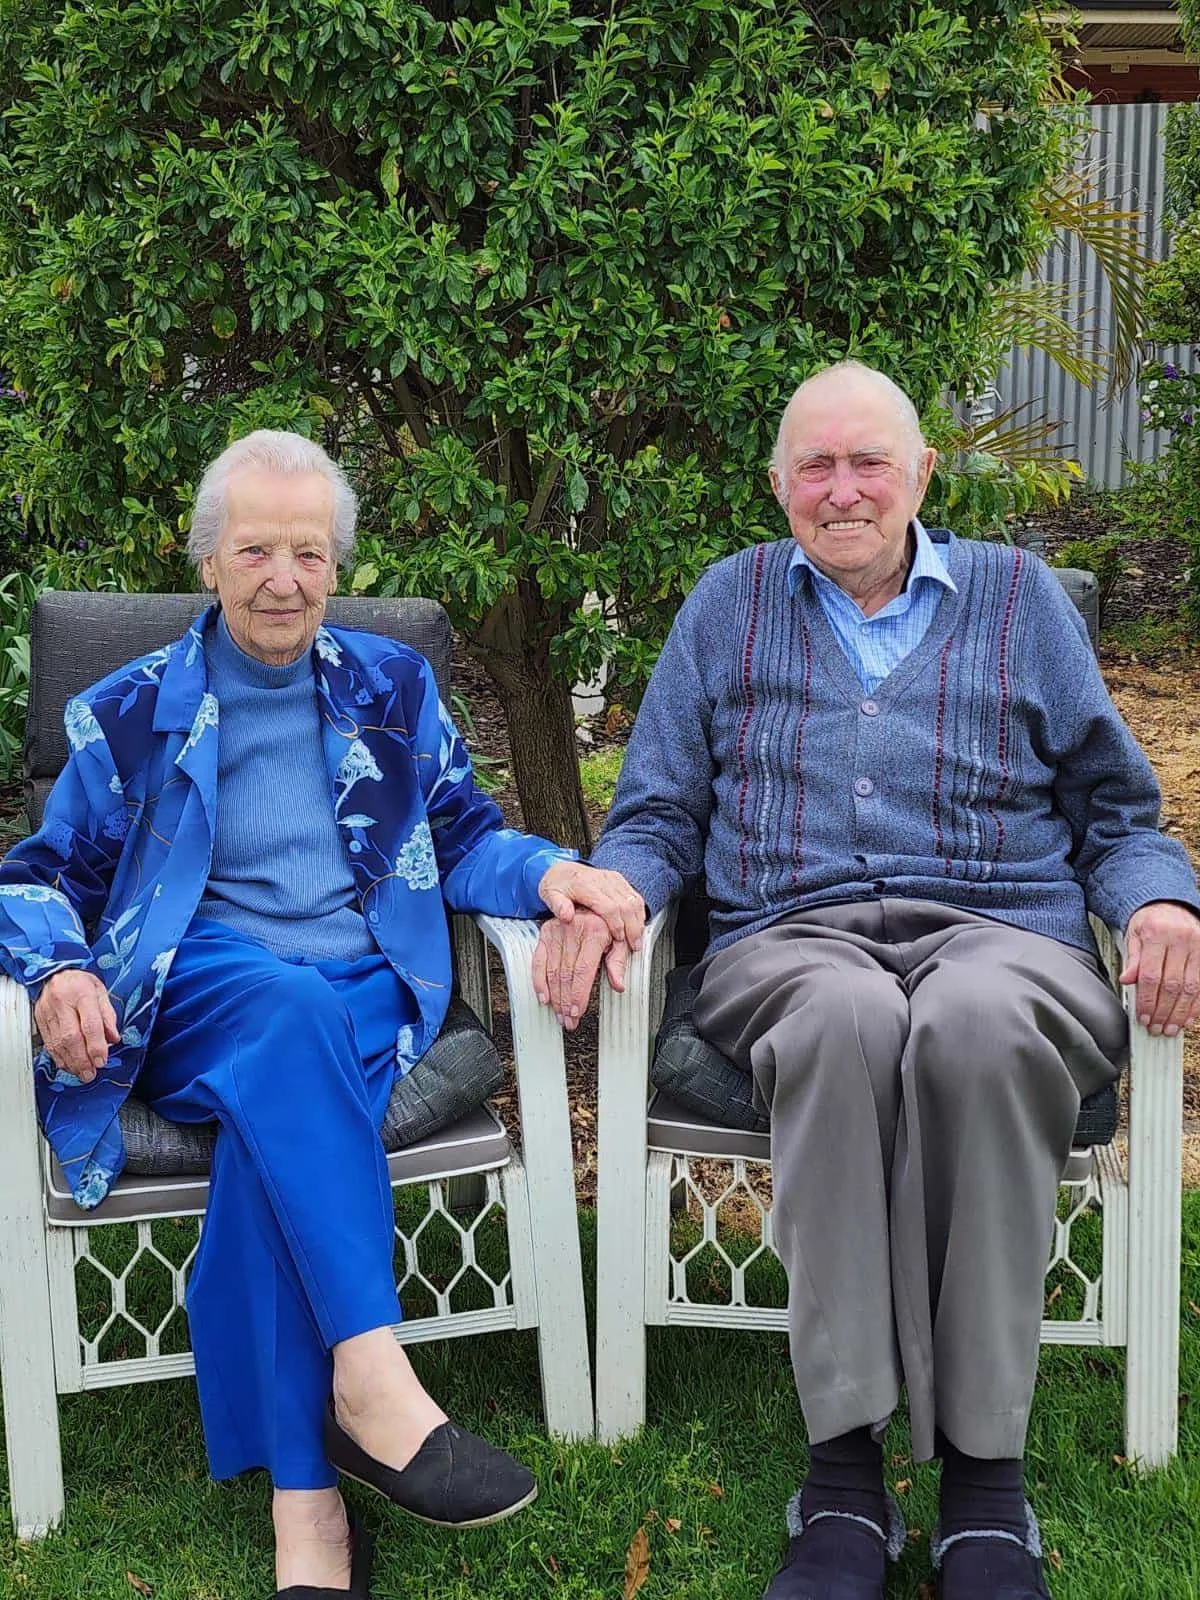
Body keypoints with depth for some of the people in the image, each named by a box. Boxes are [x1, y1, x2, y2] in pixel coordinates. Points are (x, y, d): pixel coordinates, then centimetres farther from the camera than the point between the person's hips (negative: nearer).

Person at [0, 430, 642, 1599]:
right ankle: (370, 1380, -44)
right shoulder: (131, 713, 13)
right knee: (288, 1006, -38)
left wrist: (547, 872, -5)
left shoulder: (394, 688, 17)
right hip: (196, 1004, -1)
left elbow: (462, 840, 18)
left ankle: (300, 1494, -38)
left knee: (272, 1121, -35)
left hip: (367, 1000, 1)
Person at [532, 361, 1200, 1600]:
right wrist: (608, 889, -5)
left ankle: (983, 1464, -29)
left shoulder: (1017, 595, 20)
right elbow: (659, 814, 17)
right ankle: (843, 1464, -32)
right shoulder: (730, 603, 21)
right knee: (848, 1018, -38)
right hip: (790, 941, 0)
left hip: (998, 930, 0)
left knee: (976, 1024, -39)